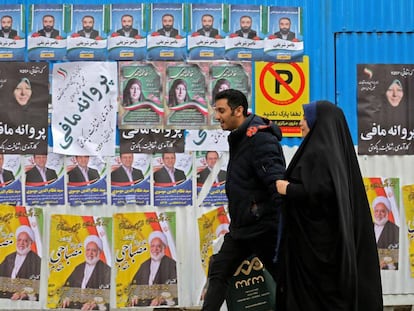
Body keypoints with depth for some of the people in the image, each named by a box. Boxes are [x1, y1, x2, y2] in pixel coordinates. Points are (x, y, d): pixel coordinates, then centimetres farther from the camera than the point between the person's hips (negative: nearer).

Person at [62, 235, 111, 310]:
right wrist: (66, 297, -5)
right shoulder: (79, 268, 19)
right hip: (74, 306, 5)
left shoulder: (106, 270, 1)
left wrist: (95, 303, -27)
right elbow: (67, 286, 17)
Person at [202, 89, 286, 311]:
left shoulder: (259, 138, -18)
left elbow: (277, 182, -26)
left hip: (262, 226, -10)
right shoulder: (240, 138, 12)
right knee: (218, 272, 10)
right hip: (241, 226, 10)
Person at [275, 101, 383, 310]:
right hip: (328, 235, 10)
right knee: (331, 292, 14)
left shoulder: (317, 152, -17)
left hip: (314, 239, -10)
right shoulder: (335, 149, 12)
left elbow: (320, 192, -27)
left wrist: (288, 189, -14)